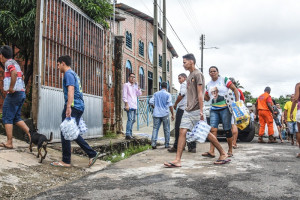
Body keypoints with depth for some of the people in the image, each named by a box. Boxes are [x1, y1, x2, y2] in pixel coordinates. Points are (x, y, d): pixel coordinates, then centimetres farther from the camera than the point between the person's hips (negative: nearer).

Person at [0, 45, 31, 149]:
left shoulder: (9, 62, -8)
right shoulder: (15, 63, 22)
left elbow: (14, 73, -28)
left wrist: (11, 88, -23)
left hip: (14, 94, -9)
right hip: (21, 93, 9)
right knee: (16, 118, 14)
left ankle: (9, 143, 0)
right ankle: (31, 134, 5)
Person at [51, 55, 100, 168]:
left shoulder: (68, 74, -6)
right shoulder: (74, 74, 24)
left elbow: (71, 90, -21)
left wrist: (69, 106, -31)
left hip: (73, 106, -10)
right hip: (80, 106, 10)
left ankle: (66, 161, 3)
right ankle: (92, 154, 9)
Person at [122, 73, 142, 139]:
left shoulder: (135, 86, 21)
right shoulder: (126, 85, 2)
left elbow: (139, 94, 11)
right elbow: (124, 95, -6)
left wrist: (137, 85, 5)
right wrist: (126, 104, -16)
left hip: (134, 106, 8)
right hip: (129, 106, -8)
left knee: (133, 120, 9)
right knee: (130, 119, -16)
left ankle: (130, 134, 16)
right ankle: (128, 135, -18)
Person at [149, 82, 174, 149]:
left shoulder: (156, 94, 9)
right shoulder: (168, 94, -2)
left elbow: (151, 102, 7)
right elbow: (170, 105, -7)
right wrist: (172, 114, -1)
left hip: (156, 114, 3)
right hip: (165, 114, -2)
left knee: (155, 128, 3)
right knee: (166, 129, 7)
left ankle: (153, 143, -10)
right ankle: (167, 144, 11)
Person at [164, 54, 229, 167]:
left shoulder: (197, 74, -7)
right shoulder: (190, 75, 19)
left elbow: (200, 94, -14)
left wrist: (201, 111, -18)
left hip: (196, 110, -8)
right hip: (188, 110, 8)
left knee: (206, 133, -1)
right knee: (182, 132, -2)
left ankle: (223, 154, 13)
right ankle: (177, 160, -3)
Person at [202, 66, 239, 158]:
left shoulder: (224, 80, 2)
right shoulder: (208, 85, 15)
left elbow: (235, 89, 2)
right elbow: (207, 98, 22)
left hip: (225, 108, -4)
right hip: (214, 109, 4)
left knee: (227, 130, -1)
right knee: (213, 129, -10)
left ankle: (230, 150, 13)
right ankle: (211, 151, -16)